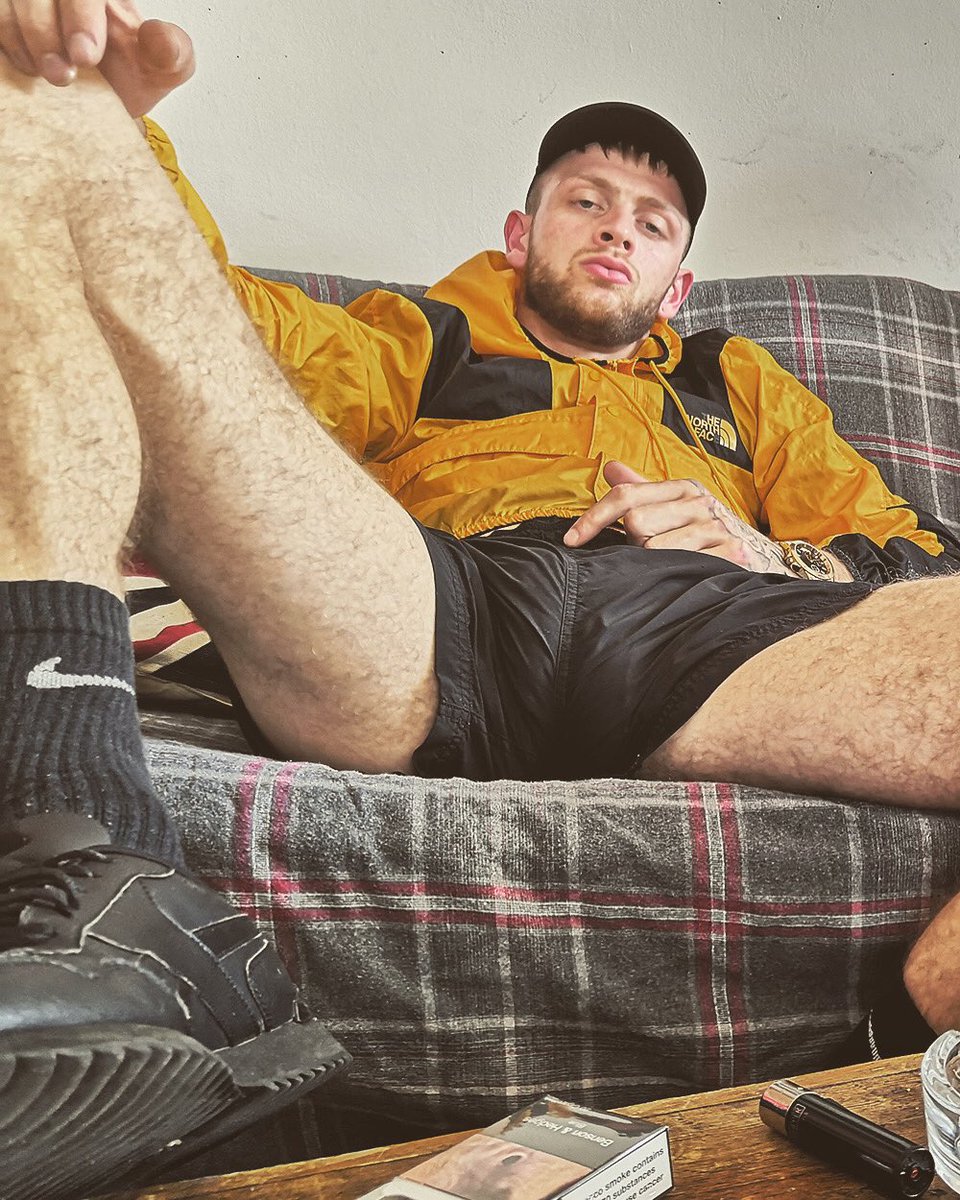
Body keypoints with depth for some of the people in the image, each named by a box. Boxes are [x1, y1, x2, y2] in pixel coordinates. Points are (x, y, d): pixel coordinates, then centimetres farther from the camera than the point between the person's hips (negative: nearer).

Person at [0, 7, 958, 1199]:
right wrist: (102, 124, 2)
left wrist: (769, 555, 6)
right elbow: (214, 325, 19)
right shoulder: (415, 342, 38)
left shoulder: (742, 383, 41)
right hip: (414, 616, 1)